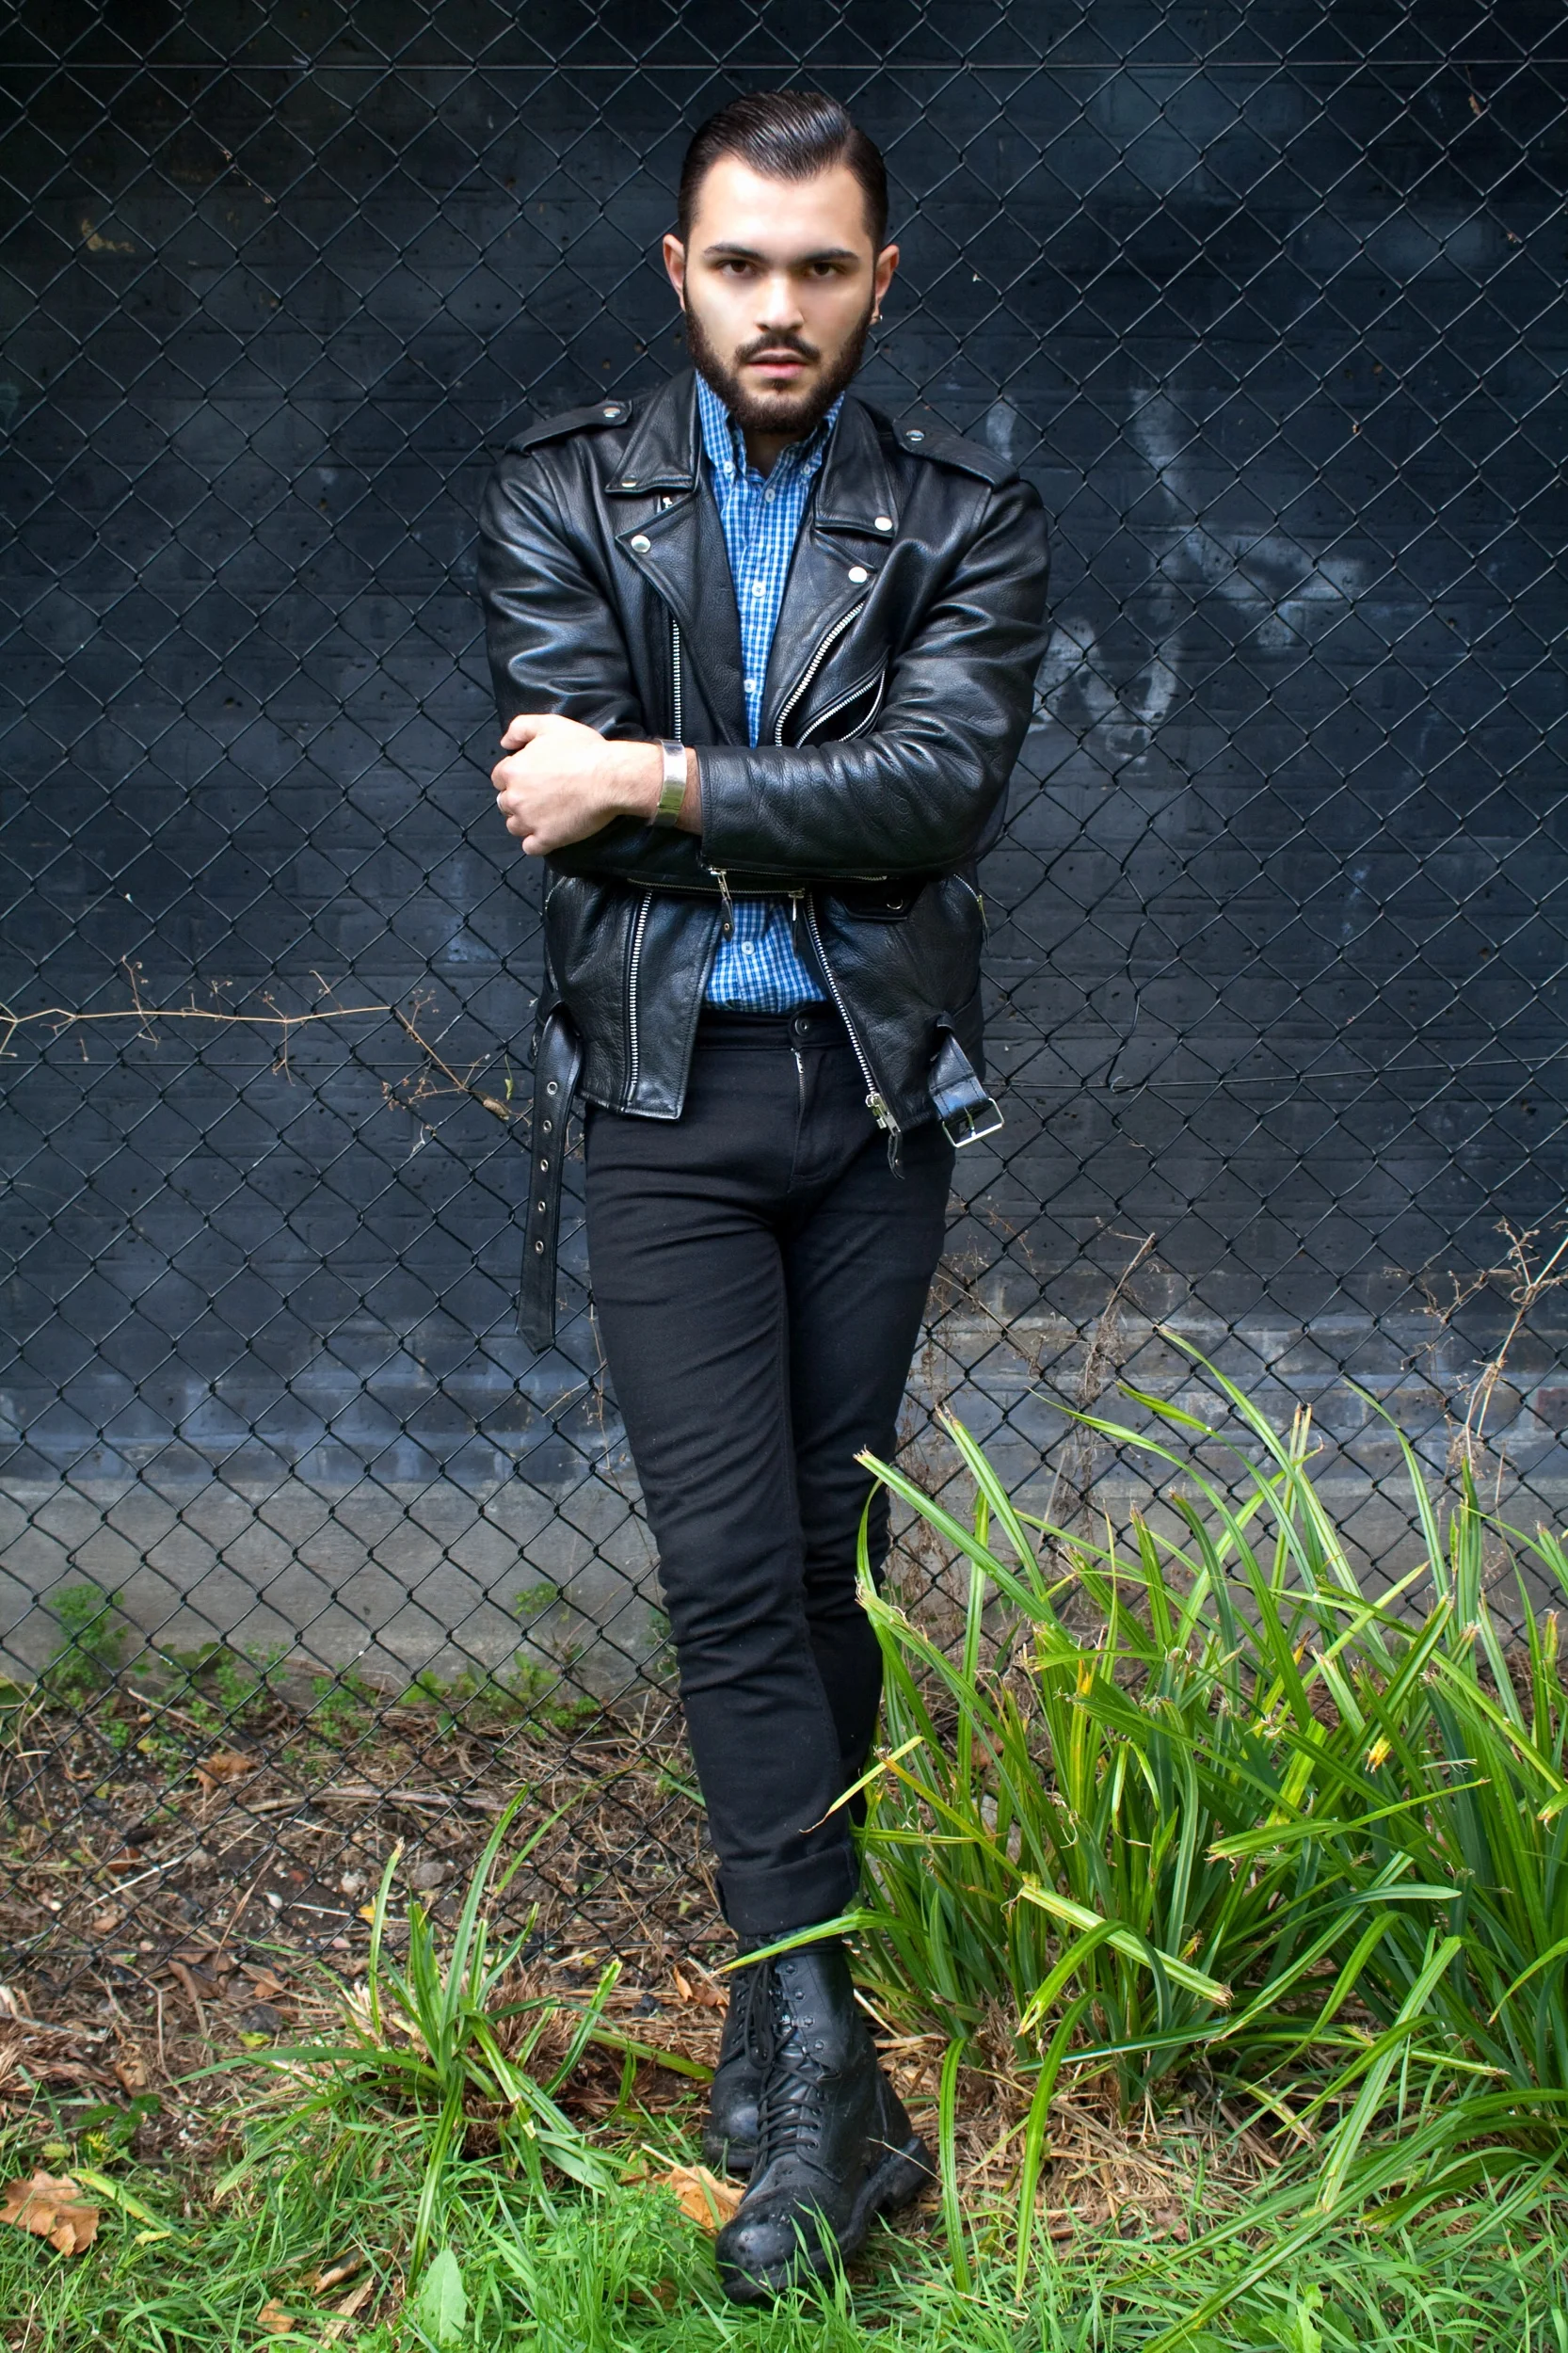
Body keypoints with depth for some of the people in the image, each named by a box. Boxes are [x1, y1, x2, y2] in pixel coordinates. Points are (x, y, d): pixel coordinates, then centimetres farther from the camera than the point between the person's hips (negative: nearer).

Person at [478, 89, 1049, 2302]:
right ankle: (821, 2064, -3)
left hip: (879, 1100, 2)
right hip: (667, 1100, -1)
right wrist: (825, 823, -9)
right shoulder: (562, 499, 4)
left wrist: (658, 779, -15)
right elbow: (567, 796, -9)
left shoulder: (966, 520, 4)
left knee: (832, 1560, 9)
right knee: (730, 1572, -7)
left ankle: (780, 1992, 22)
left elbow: (942, 781, -13)